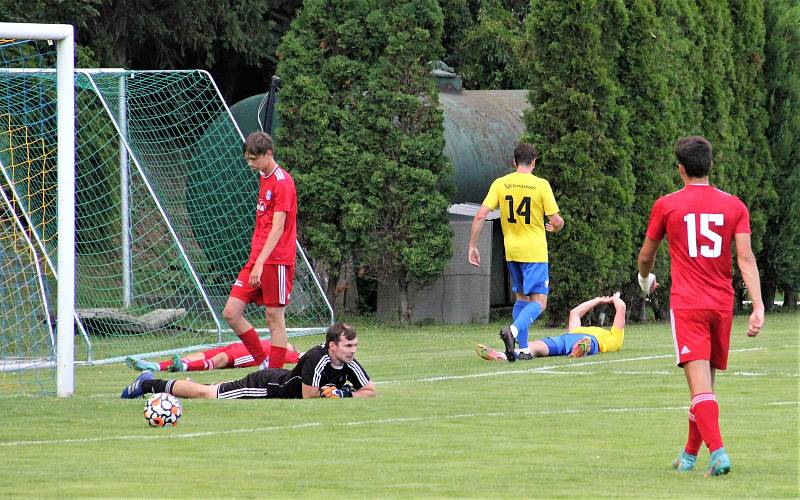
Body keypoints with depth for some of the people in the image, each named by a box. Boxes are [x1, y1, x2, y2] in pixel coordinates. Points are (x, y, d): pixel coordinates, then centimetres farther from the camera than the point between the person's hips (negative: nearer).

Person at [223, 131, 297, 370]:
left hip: (277, 261, -9)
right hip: (256, 260, 9)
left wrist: (260, 263, -25)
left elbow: (278, 228, -19)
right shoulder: (263, 178, 16)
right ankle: (263, 362, 11)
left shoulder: (282, 182, -12)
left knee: (274, 318, -3)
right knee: (231, 312, 1)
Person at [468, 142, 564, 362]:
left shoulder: (500, 184, 0)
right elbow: (557, 221, -8)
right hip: (535, 251, -4)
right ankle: (513, 330, -29)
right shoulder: (541, 185, -8)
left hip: (511, 251, 4)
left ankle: (523, 349, 13)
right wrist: (555, 228, 17)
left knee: (522, 298, 18)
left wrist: (472, 246, 1)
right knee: (538, 302, -3)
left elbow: (480, 216, -6)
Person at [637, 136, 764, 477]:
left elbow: (646, 255, 13)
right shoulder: (734, 206, 5)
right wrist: (758, 307, -8)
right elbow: (746, 258, -4)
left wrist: (645, 278, 36)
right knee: (705, 382, 17)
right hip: (722, 305, 4)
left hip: (686, 305, -4)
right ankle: (690, 454, 30)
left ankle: (718, 452, -29)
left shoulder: (666, 206, 0)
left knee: (700, 385, -13)